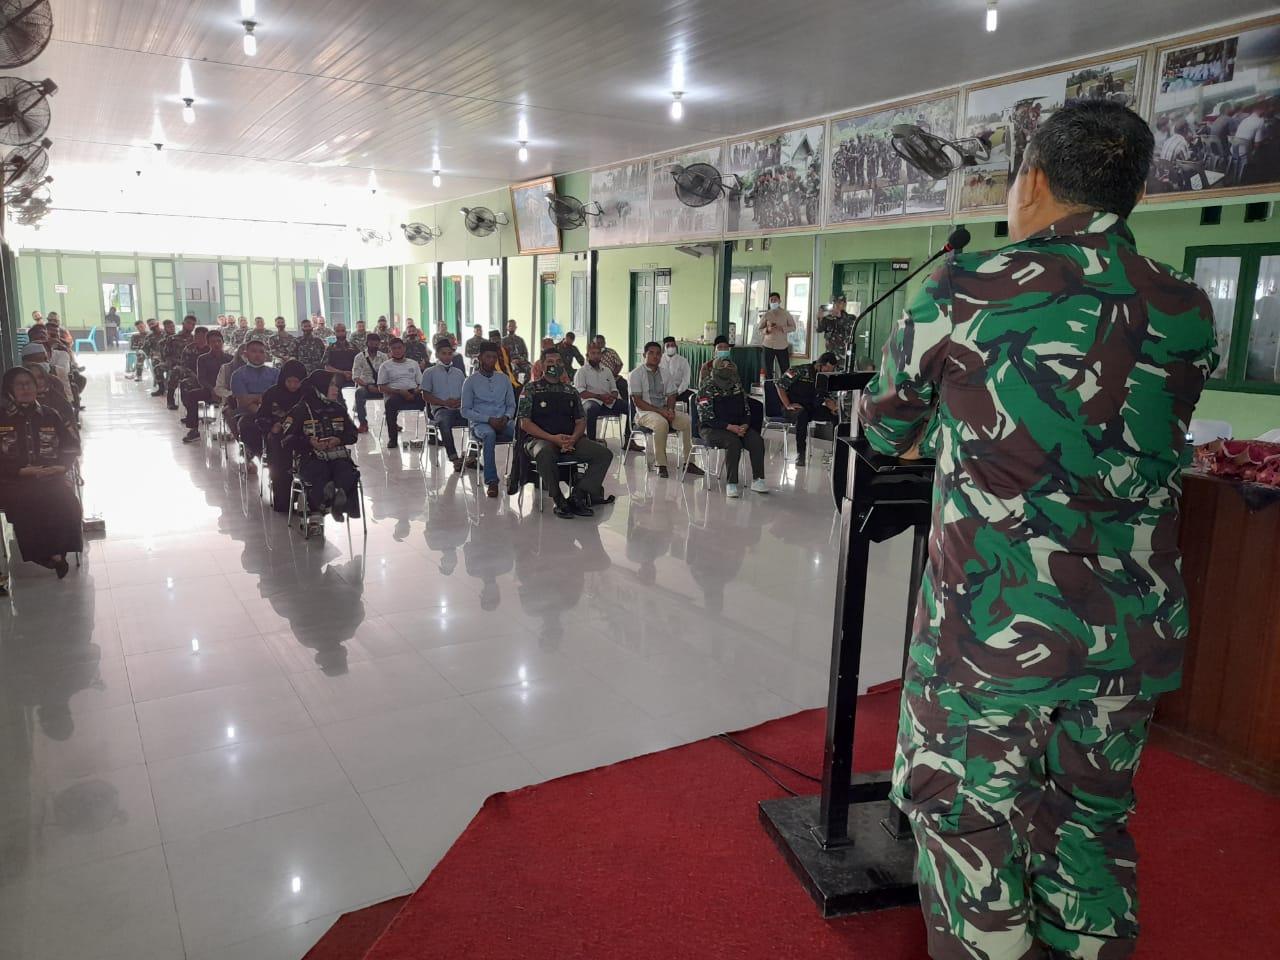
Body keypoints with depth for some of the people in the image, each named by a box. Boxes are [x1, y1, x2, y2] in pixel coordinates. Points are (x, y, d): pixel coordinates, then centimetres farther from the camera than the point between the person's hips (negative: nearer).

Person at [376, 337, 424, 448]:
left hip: (413, 394, 2)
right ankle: (392, 438, -27)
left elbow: (421, 384, 17)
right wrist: (400, 391, -12)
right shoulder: (386, 365, 14)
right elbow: (381, 388, 3)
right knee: (391, 404, -39)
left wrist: (416, 392, -8)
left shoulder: (413, 364, 22)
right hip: (394, 394, -2)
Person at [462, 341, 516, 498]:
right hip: (479, 423, -3)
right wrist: (488, 419, -15)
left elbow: (511, 405, 16)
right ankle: (491, 480, -37)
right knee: (489, 434, -40)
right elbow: (465, 410, -1)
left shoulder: (504, 379, 13)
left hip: (502, 422, 3)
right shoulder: (471, 381, 3)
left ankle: (515, 477, -23)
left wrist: (506, 417, -8)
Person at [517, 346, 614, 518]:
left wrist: (573, 438, -8)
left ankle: (578, 495, -23)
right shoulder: (531, 390, 6)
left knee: (604, 454, -16)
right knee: (545, 454, -41)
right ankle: (559, 500, -25)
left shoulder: (570, 391, 20)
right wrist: (552, 438, -16)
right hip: (540, 439, -5)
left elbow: (581, 421, 16)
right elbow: (524, 423, -3)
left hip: (570, 439, 5)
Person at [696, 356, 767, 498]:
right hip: (711, 428, -6)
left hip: (737, 426, 6)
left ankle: (757, 480, -12)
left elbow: (746, 411, 12)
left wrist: (745, 425, -10)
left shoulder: (737, 386, 9)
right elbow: (707, 417, -16)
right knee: (733, 442, -34)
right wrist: (730, 427, -23)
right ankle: (731, 483, -28)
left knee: (757, 441, -19)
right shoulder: (707, 388, -9)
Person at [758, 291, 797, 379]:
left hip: (782, 346, 0)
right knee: (768, 371, 4)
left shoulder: (786, 314, 3)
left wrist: (782, 328, -15)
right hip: (768, 345, 1)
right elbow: (759, 328, 7)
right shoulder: (766, 315, 3)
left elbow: (793, 327, 4)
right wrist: (767, 329, -15)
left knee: (786, 370, 1)